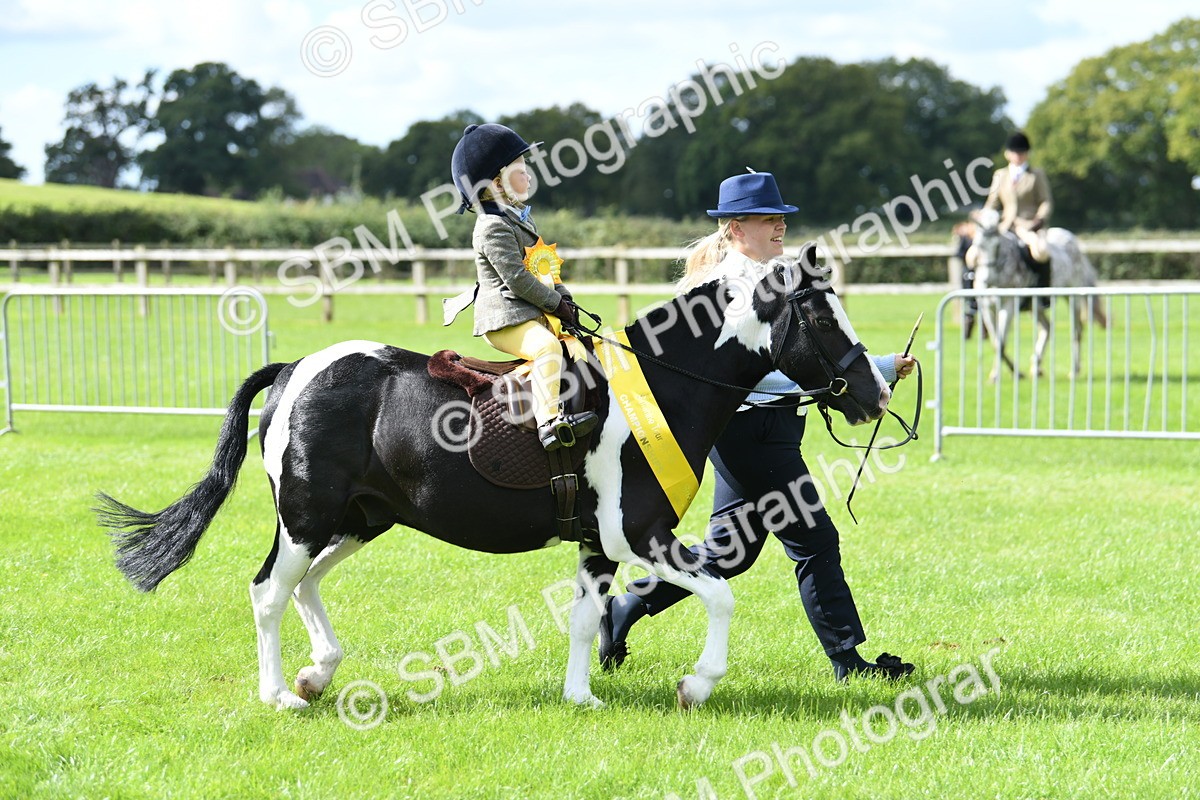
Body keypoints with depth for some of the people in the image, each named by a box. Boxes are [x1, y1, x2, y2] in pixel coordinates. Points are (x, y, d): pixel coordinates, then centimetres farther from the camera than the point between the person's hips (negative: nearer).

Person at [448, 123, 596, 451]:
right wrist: (556, 304, -14)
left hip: (536, 314, 11)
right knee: (547, 347, -33)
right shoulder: (493, 229, -14)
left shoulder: (521, 218, 20)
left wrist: (563, 298, 9)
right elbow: (517, 278, -19)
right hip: (505, 320, -11)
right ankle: (549, 422, -43)